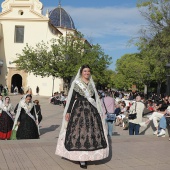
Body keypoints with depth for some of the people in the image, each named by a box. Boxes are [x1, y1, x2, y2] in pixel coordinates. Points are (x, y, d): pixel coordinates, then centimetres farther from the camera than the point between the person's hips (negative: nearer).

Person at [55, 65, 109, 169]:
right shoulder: (76, 83, 1)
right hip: (79, 110, -5)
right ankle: (81, 158, -7)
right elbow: (72, 98, -2)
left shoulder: (92, 85, 15)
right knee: (79, 132, -10)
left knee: (92, 131, -1)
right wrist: (68, 112, -9)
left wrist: (97, 112, 14)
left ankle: (87, 156, 10)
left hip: (91, 111, 5)